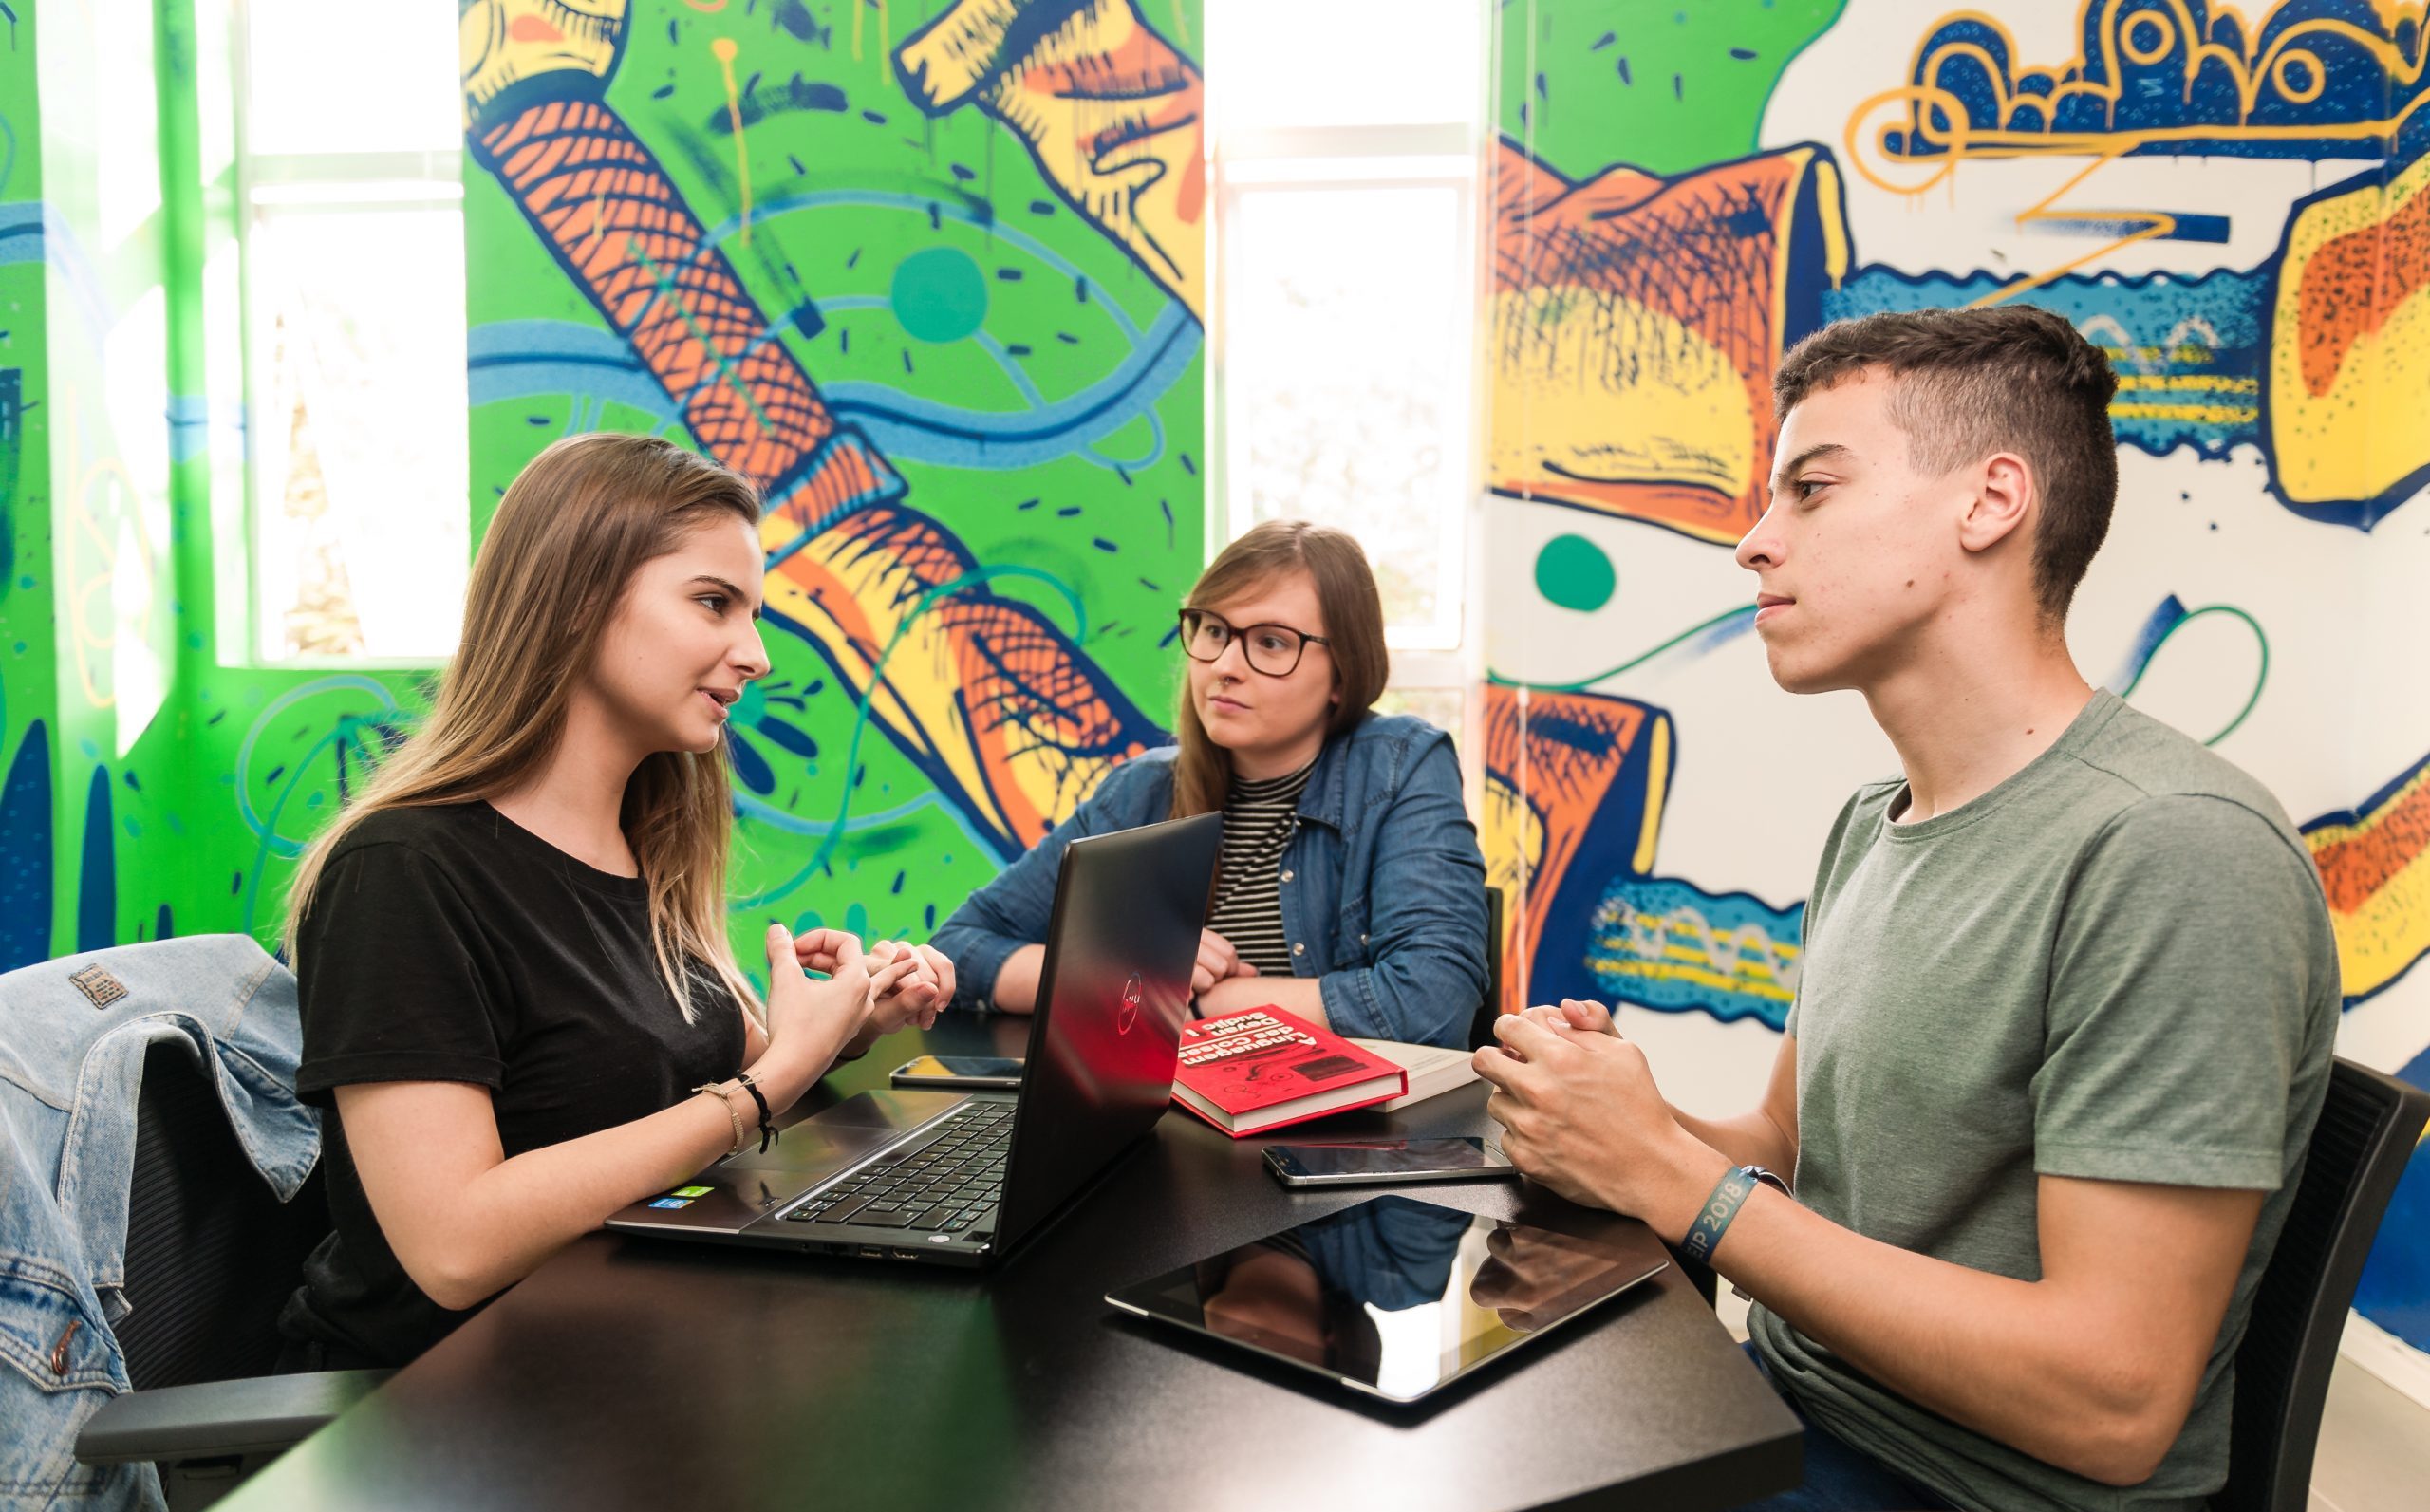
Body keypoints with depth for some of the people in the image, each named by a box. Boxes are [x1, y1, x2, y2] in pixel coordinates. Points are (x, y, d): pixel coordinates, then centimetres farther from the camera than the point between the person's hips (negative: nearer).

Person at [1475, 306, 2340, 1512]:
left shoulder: (2175, 853, -23)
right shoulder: (1870, 825, 6)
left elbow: (2113, 1405, -25)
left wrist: (1669, 1170, -23)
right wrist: (1603, 1115, -9)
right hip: (1788, 1402, 7)